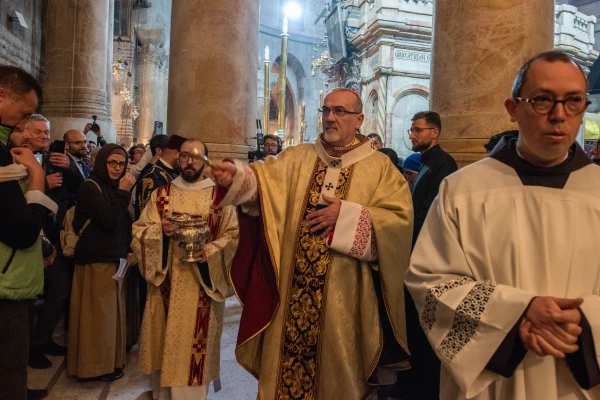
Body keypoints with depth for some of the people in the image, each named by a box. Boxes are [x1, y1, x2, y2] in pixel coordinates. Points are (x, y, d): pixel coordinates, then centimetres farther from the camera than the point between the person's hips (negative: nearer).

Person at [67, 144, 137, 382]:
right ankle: (94, 366, 13)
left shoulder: (112, 187, 13)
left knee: (109, 310, 14)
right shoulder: (90, 187, -12)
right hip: (96, 260, -8)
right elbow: (109, 221, -23)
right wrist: (123, 193, -19)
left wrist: (127, 250, 6)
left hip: (112, 257, 8)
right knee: (98, 312, 0)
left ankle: (107, 361, 26)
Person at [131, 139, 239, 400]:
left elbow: (234, 237, -3)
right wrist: (160, 231, -17)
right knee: (165, 341, 10)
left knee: (196, 342, 5)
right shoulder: (161, 195, 6)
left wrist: (209, 252, -19)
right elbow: (139, 232, 3)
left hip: (202, 285, -2)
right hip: (166, 284, 2)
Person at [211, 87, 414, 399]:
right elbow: (264, 179, -8)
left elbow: (400, 219, -8)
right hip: (293, 289, 2)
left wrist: (346, 215, -17)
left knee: (336, 367, 12)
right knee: (288, 362, 11)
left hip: (343, 295, -2)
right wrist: (237, 176, -28)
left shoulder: (379, 167, 1)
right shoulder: (296, 158, 8)